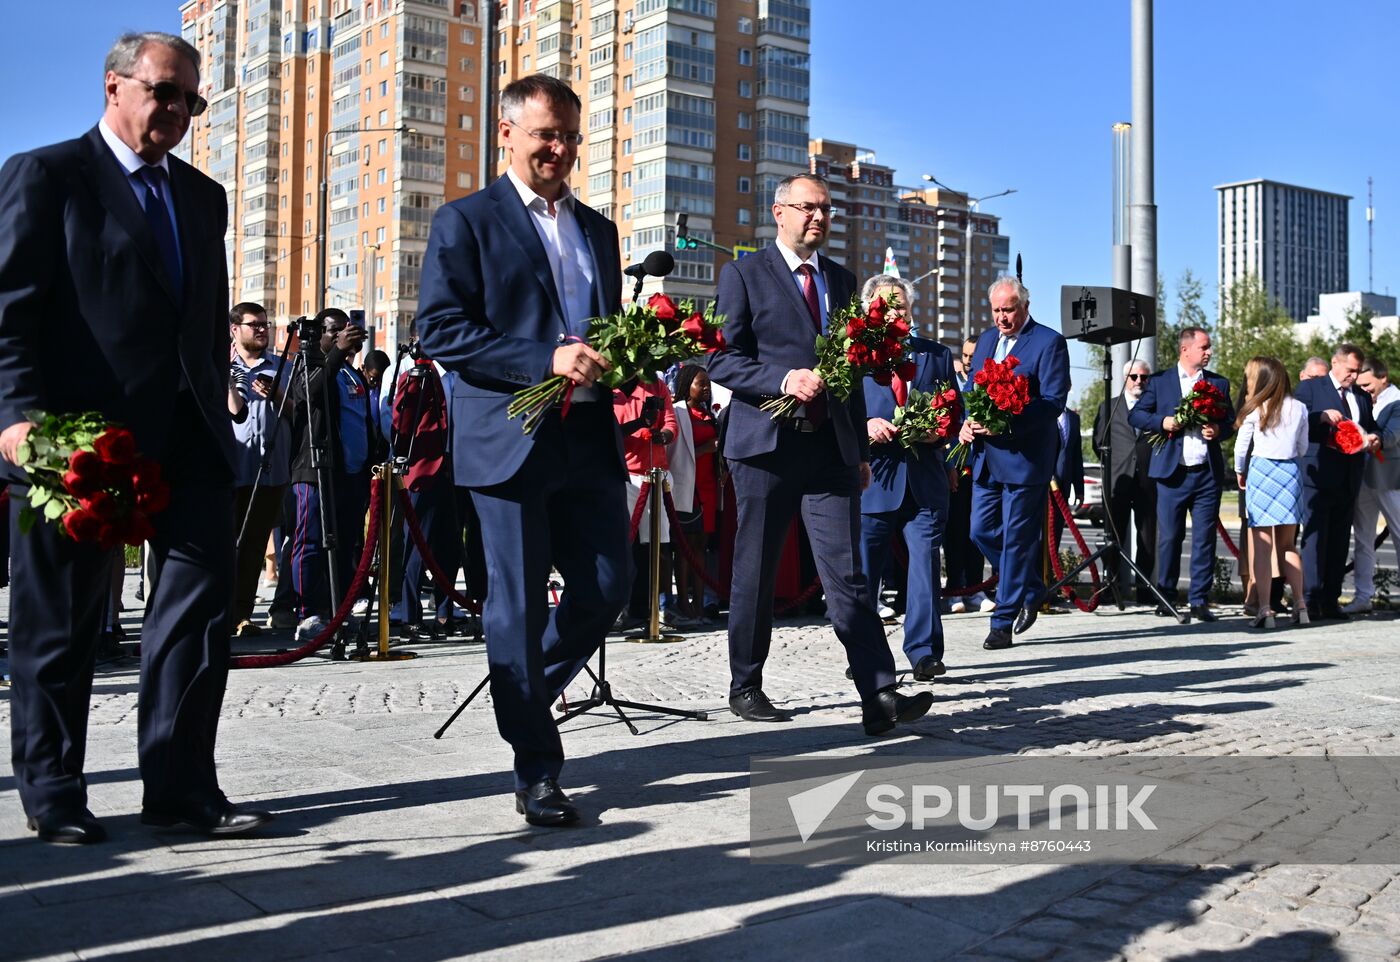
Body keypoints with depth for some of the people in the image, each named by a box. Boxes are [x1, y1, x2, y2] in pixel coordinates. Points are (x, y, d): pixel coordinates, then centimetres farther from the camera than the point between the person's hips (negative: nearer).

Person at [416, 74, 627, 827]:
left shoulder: (597, 229, 19)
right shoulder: (465, 221, 0)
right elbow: (438, 329, -10)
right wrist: (546, 360, -19)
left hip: (590, 437, 6)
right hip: (510, 441, -6)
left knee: (608, 585, 5)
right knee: (519, 602, 0)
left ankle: (525, 689, 31)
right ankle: (536, 771, 11)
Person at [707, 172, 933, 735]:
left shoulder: (841, 280, 17)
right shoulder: (743, 275, 2)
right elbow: (722, 359, -4)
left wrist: (861, 449, 17)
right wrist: (783, 379, -20)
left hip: (832, 449, 3)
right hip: (766, 444, -3)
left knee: (847, 574, -4)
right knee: (755, 573, 6)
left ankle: (879, 697, -9)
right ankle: (745, 687, 21)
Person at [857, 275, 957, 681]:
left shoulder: (937, 355, 15)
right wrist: (864, 426, -15)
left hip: (925, 480, 1)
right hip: (873, 478, -1)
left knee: (925, 563, -3)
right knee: (863, 571, 4)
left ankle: (924, 653, 3)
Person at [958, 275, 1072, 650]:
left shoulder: (1049, 342, -7)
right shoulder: (986, 339, 14)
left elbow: (1054, 401, -14)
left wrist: (1006, 421, -24)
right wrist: (967, 422, -3)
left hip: (1024, 457, -7)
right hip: (986, 455, 7)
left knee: (1016, 539, -2)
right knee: (981, 531, 8)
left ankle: (1003, 621, 4)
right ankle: (1030, 590, 28)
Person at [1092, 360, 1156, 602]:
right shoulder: (1107, 407, 13)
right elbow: (1098, 442, 13)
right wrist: (1111, 464, 6)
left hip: (1148, 481, 0)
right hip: (1117, 480, 0)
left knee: (1147, 540, 1)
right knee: (1114, 538, -1)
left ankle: (1143, 590, 5)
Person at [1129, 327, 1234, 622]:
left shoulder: (1219, 383, 13)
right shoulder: (1159, 381, 6)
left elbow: (1231, 421, 14)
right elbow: (1135, 415, 4)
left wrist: (1219, 430, -7)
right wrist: (1161, 422, -12)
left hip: (1208, 473, 2)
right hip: (1172, 473, -2)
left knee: (1205, 538, 1)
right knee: (1169, 537, 1)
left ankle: (1200, 601, 5)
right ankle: (1166, 597, 12)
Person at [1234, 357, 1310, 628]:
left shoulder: (1255, 409, -4)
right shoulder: (1299, 409, 4)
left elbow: (1241, 447, 1)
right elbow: (1303, 448, 11)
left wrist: (1240, 472, 19)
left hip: (1261, 472, -3)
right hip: (1291, 472, 3)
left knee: (1261, 546, -1)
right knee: (1287, 545, 15)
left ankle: (1264, 610, -6)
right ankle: (1300, 607, 12)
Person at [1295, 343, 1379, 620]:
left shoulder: (1362, 396, 18)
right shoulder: (1310, 388, 1)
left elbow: (1371, 430, 22)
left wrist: (1373, 440, 0)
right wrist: (1322, 417, -20)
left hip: (1348, 480, 6)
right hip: (1318, 475, -6)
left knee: (1339, 541, 7)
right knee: (1315, 537, -8)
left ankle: (1330, 600, 11)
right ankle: (1310, 599, -6)